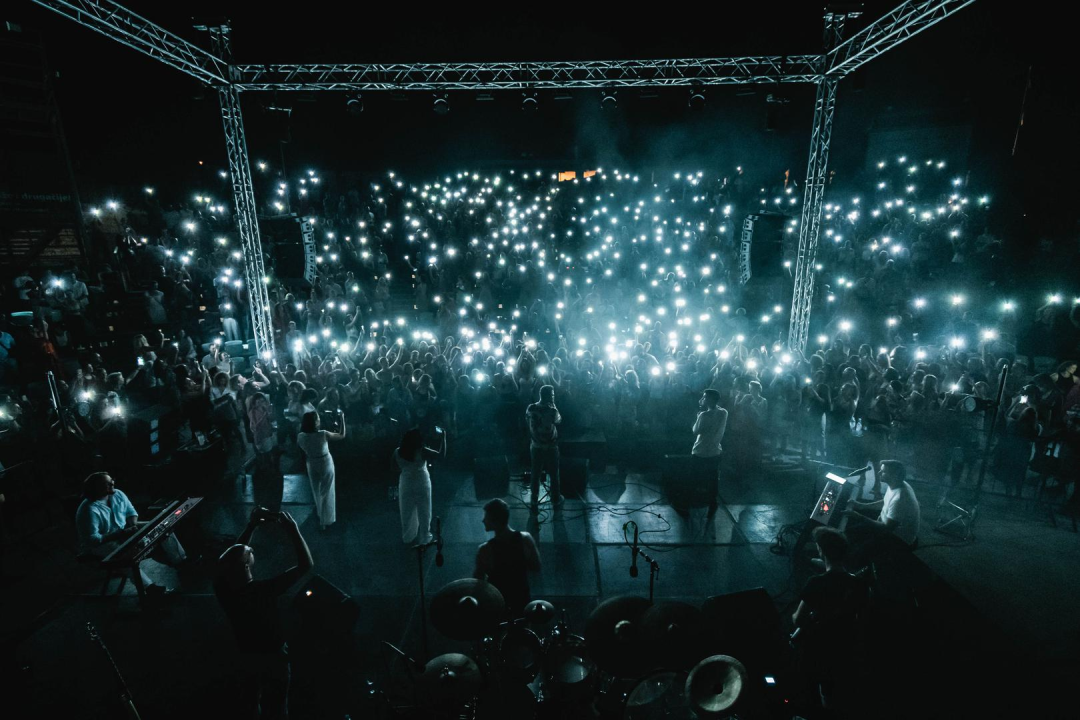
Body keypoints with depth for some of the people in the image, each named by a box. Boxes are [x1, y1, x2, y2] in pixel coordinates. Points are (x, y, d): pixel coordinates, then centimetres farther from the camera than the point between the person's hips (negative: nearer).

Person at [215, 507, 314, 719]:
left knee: (250, 699, 29)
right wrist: (292, 528, -34)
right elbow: (306, 564, -36)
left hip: (244, 653, 5)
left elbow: (233, 555, -4)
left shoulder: (222, 587, -24)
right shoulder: (263, 591, -38)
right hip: (273, 655, -4)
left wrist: (252, 525, -10)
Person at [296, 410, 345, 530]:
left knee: (317, 491, 26)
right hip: (326, 464, -4)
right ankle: (326, 520, 23)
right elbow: (342, 436, -17)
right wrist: (342, 419, -13)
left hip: (312, 466, 4)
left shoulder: (301, 436, -19)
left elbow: (299, 448, 4)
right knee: (326, 493, 12)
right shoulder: (323, 434, -29)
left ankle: (320, 515, 47)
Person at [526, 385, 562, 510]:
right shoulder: (552, 410, -21)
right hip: (551, 447, -3)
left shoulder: (530, 408, -9)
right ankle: (555, 498, 29)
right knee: (554, 474, 15)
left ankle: (534, 500, 23)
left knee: (536, 474, 14)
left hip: (535, 446, 3)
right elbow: (559, 420, -1)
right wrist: (553, 406, -1)